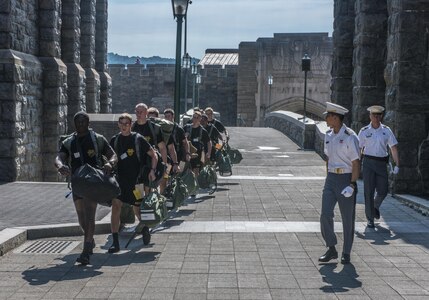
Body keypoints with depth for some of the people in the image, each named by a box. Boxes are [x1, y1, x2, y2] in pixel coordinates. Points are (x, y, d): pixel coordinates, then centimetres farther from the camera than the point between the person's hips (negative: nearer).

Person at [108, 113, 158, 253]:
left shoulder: (138, 139, -3)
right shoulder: (114, 140, 5)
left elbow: (154, 155, 2)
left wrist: (152, 170, -9)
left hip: (135, 179, -2)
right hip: (119, 178, 2)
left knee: (137, 208, 9)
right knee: (115, 206, -13)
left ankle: (145, 227, 44)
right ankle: (115, 242, -11)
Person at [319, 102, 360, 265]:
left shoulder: (350, 137, -12)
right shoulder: (328, 135, 8)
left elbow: (356, 163, -13)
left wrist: (352, 185, -18)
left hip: (346, 179, -5)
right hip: (331, 178, 5)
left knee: (347, 218, 4)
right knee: (325, 214, -6)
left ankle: (346, 253, 17)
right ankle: (331, 249, 8)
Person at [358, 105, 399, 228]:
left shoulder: (386, 130, 4)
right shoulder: (364, 131, 0)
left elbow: (394, 148, 3)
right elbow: (359, 149, 2)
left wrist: (397, 165, -4)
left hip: (382, 163, 2)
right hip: (368, 163, -2)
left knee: (383, 191, 4)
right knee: (369, 191, -4)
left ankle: (376, 206, 38)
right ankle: (370, 219, 5)